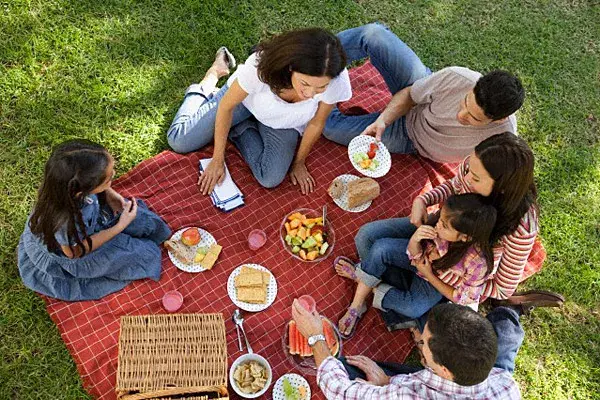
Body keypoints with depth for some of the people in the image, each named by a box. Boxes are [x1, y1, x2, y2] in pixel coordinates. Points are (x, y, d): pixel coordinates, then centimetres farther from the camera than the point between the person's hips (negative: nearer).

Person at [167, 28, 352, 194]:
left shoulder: (337, 81, -37)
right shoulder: (262, 65, -40)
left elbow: (315, 124, -16)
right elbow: (227, 106, -22)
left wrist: (299, 163, -2)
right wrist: (217, 160, -13)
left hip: (284, 123, 1)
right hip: (246, 98, -1)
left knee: (271, 179, -20)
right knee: (179, 141, 0)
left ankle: (239, 129, 9)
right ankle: (215, 73, 22)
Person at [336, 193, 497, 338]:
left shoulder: (478, 262, -33)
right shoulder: (441, 232, -27)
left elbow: (461, 298, -16)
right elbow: (416, 254, -13)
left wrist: (429, 275, -18)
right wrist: (415, 240, -36)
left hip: (435, 284, -3)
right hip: (421, 259, 3)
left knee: (412, 309, -30)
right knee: (381, 248, -24)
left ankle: (365, 281, -9)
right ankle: (356, 306, -14)